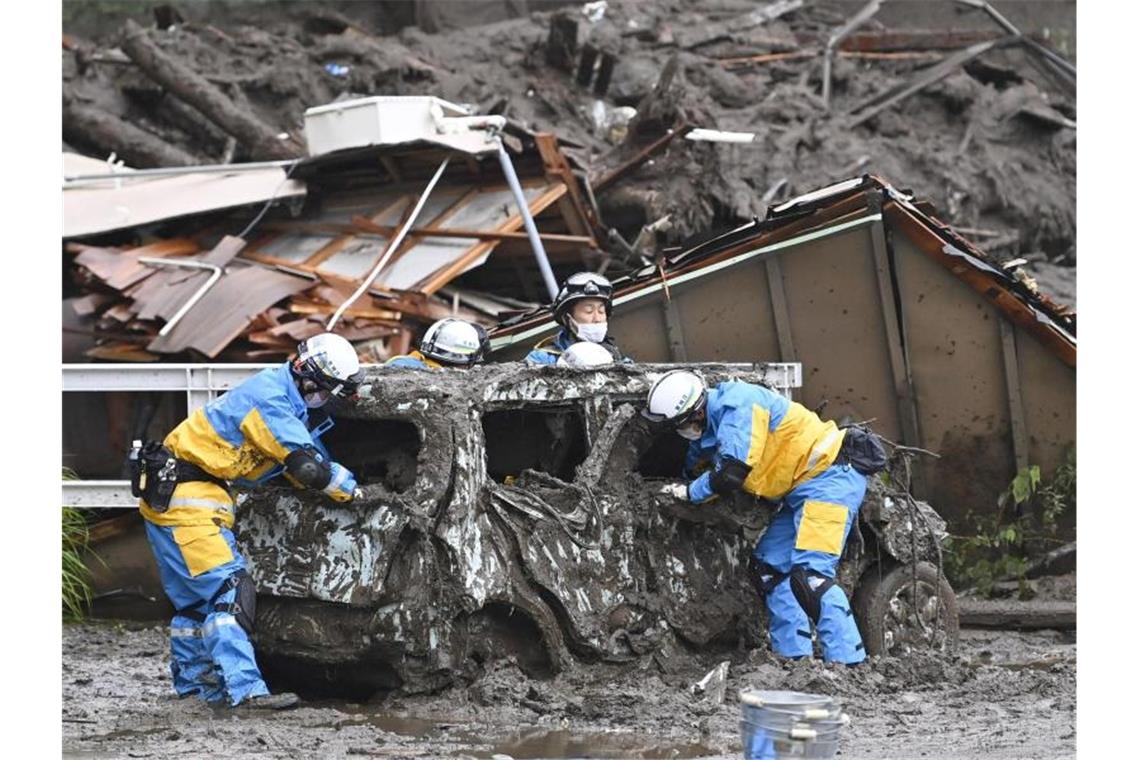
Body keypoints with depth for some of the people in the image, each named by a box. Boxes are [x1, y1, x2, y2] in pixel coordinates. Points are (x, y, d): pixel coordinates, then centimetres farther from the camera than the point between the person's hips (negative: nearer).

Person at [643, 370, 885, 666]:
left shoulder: (738, 406, -20)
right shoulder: (712, 422, 12)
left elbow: (732, 474, -22)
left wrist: (688, 492, -9)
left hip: (830, 477, -11)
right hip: (803, 487, 11)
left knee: (809, 573, -21)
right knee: (771, 564, 12)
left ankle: (849, 661, -25)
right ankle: (793, 655, 13)